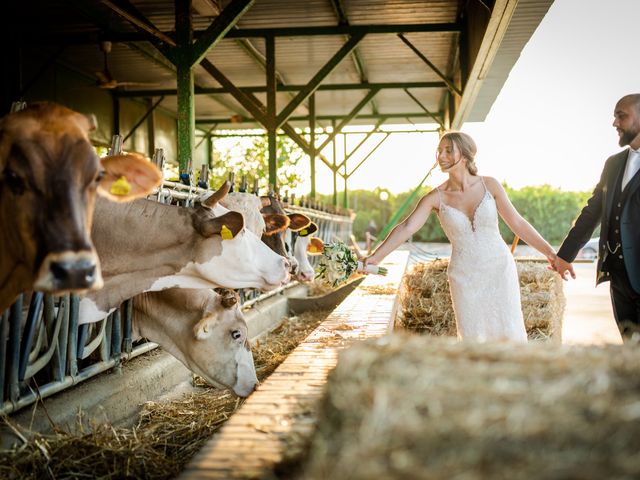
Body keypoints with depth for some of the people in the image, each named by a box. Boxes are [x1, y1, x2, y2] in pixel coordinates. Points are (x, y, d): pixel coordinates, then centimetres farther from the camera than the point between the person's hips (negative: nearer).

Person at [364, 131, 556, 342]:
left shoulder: (489, 185, -4)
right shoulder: (436, 197, -5)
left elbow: (517, 223, 2)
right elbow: (406, 228, -16)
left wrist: (549, 252, 0)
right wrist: (375, 257, -28)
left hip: (499, 269, 0)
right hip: (465, 277, 0)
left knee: (510, 335, -3)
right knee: (472, 339, 1)